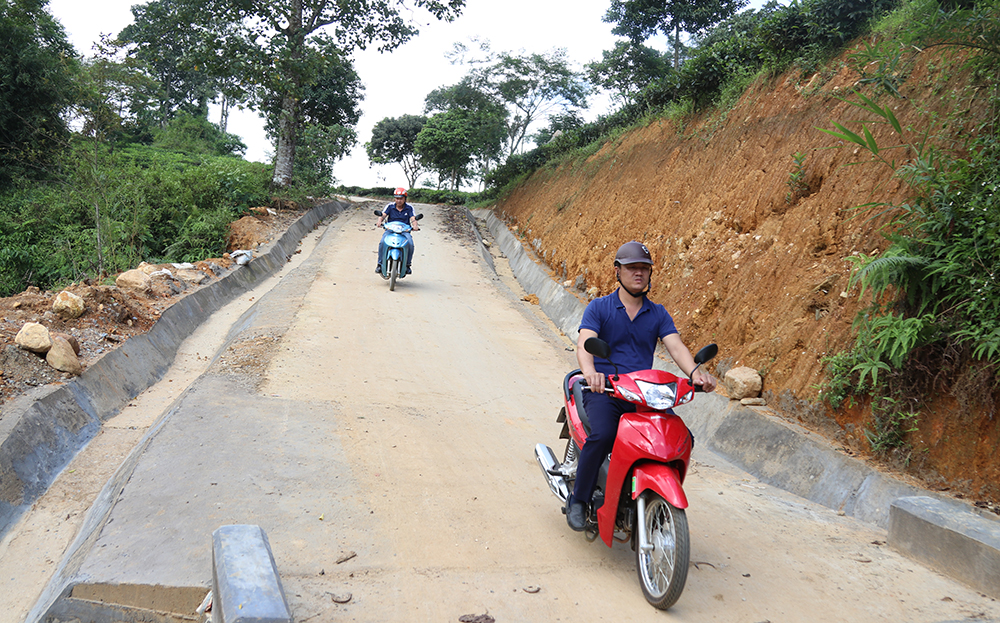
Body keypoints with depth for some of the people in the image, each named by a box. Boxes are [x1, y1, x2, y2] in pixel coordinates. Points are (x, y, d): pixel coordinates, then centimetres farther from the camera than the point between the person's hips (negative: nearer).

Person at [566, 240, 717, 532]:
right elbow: (584, 344, -13)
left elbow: (675, 346, -2)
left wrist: (694, 372, -25)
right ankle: (578, 500, -11)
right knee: (603, 434, -32)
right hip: (604, 391, -4)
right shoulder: (599, 308, 3)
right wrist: (590, 373, -36)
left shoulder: (658, 314, 14)